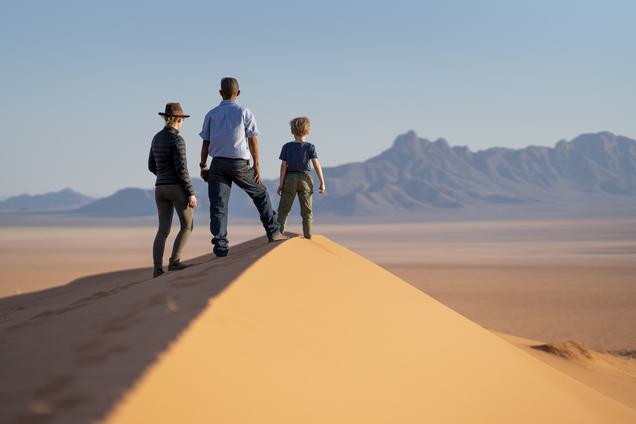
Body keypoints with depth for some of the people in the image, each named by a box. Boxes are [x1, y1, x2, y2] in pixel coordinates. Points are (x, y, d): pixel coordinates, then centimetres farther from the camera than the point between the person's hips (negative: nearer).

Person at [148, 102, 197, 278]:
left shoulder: (157, 138, 10)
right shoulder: (177, 140, -14)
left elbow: (152, 166, 16)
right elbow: (182, 169, -18)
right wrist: (191, 193, -13)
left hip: (160, 188, 7)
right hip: (178, 188, -7)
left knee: (163, 230, 8)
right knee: (187, 226, 7)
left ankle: (157, 268, -3)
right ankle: (174, 261, -5)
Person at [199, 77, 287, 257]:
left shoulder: (211, 114, 7)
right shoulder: (245, 113, 2)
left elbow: (205, 142, 4)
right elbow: (252, 140, -2)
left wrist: (203, 166, 9)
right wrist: (256, 165, 2)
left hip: (218, 163, 1)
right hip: (239, 164, -1)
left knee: (218, 205, 1)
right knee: (260, 194, 16)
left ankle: (220, 245, -6)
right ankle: (273, 232, 17)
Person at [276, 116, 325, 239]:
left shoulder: (287, 147, 0)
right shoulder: (310, 147, 0)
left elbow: (283, 166, -3)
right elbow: (316, 164, -6)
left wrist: (281, 183, -1)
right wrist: (322, 182, -4)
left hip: (290, 179, 0)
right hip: (305, 178, 0)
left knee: (283, 210, 6)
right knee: (306, 211, 7)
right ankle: (308, 236, 4)